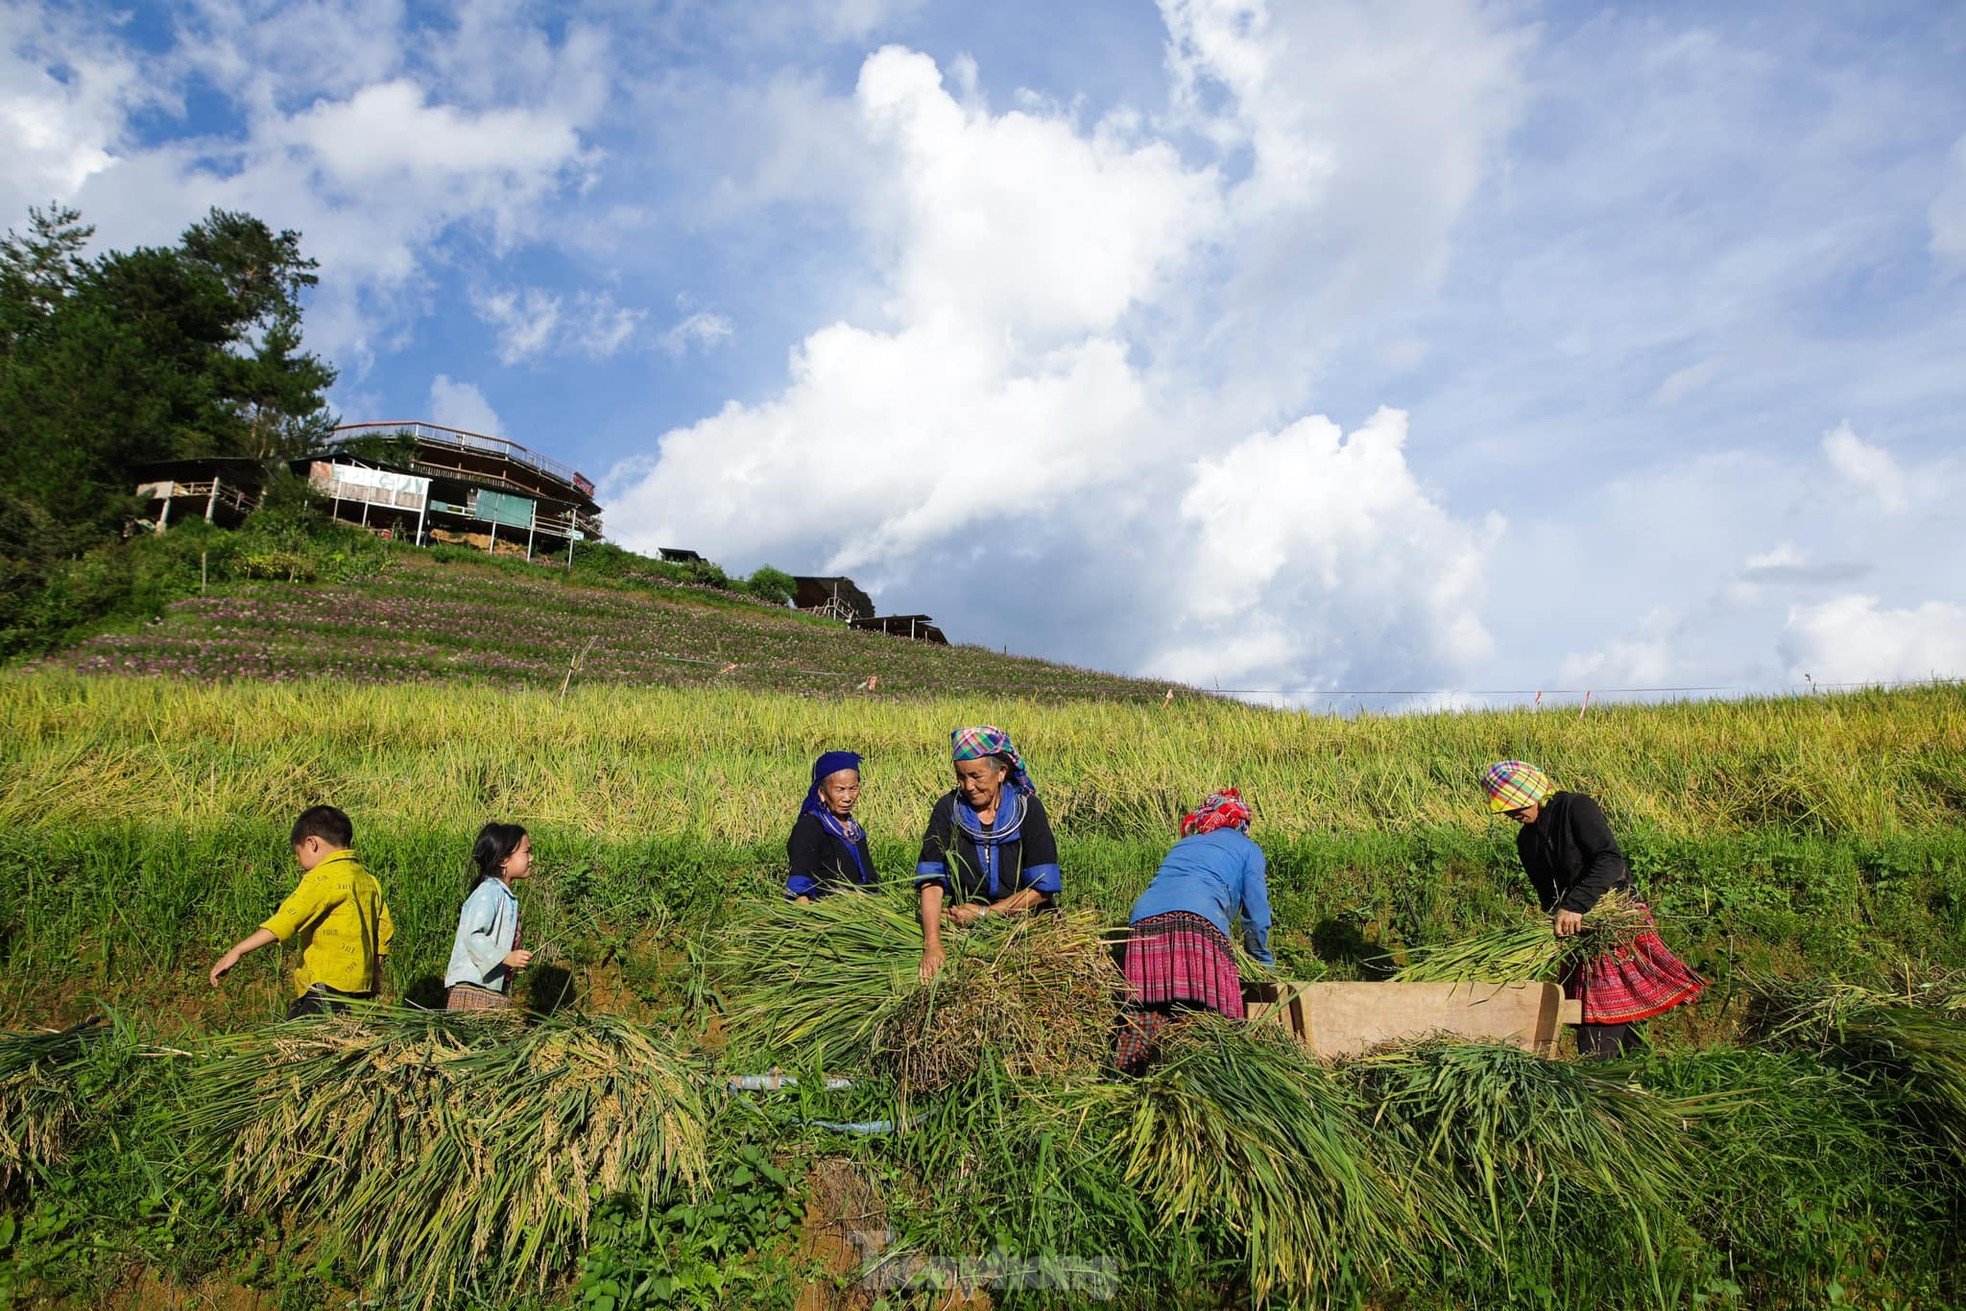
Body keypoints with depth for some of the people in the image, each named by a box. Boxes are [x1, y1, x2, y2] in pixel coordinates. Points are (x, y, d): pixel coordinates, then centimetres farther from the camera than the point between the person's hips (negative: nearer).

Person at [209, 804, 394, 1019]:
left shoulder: (325, 876, -9)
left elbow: (288, 918, -19)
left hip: (328, 985, -9)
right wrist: (374, 974, 30)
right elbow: (385, 929, 20)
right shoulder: (369, 880, 16)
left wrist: (237, 951, -20)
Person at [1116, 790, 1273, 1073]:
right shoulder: (1247, 848, 23)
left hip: (1144, 919, 5)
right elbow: (1256, 917, 18)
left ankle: (1142, 1031, -29)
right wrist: (1265, 964, 34)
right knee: (1214, 1016, -8)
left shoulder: (1182, 845, 36)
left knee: (1149, 1007, 0)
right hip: (1196, 919, -4)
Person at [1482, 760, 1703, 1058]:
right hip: (1578, 933, 7)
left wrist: (1575, 905, -31)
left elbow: (1610, 860, -22)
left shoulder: (1575, 807, -11)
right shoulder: (1526, 840, 12)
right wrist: (1555, 924, -3)